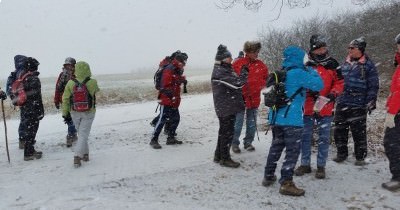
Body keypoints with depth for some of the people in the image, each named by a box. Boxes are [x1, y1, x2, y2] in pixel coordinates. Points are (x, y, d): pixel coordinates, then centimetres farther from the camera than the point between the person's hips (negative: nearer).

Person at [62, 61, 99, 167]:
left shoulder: (70, 83, -9)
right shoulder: (92, 83, -14)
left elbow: (65, 99, -3)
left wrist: (65, 113, 7)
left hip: (75, 113, 2)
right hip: (88, 113, -2)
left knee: (81, 133, 19)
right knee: (83, 135, 1)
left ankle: (85, 154, 27)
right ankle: (77, 157, -10)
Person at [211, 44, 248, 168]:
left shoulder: (224, 70, 14)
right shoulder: (220, 72, -19)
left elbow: (234, 82, 19)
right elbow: (237, 83, -24)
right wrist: (245, 71, -11)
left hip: (229, 106, 10)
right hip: (226, 108, -10)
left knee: (224, 132, 17)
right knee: (227, 132, -2)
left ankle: (219, 155, 28)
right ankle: (225, 158, 9)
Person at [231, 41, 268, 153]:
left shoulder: (261, 65, 4)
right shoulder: (238, 63, -8)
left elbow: (265, 80, 12)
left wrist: (258, 86, -4)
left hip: (254, 98, 4)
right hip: (240, 97, -4)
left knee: (252, 123, 13)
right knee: (238, 123, 0)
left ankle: (248, 142, 28)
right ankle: (235, 143, 15)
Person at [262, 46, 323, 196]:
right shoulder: (299, 73, -13)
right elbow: (319, 85, -10)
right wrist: (312, 71, 5)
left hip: (276, 117, 8)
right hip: (292, 119, -8)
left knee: (276, 147, 19)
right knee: (292, 151, -1)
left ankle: (268, 176, 27)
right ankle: (286, 184, -1)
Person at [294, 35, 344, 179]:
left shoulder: (333, 64, 0)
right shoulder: (307, 65, 1)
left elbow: (339, 83, 2)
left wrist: (332, 95, -16)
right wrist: (311, 93, -14)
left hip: (326, 108, -1)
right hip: (308, 107, 1)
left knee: (324, 138, 6)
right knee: (305, 136, 8)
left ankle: (321, 166, 19)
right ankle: (305, 164, 22)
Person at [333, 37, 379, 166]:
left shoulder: (368, 65, -4)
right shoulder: (346, 64, 13)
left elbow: (373, 86, -5)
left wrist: (370, 102, -11)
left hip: (358, 105, -6)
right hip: (342, 103, 6)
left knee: (359, 132, 0)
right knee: (339, 130, 9)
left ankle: (360, 157, 13)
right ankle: (342, 154, 23)